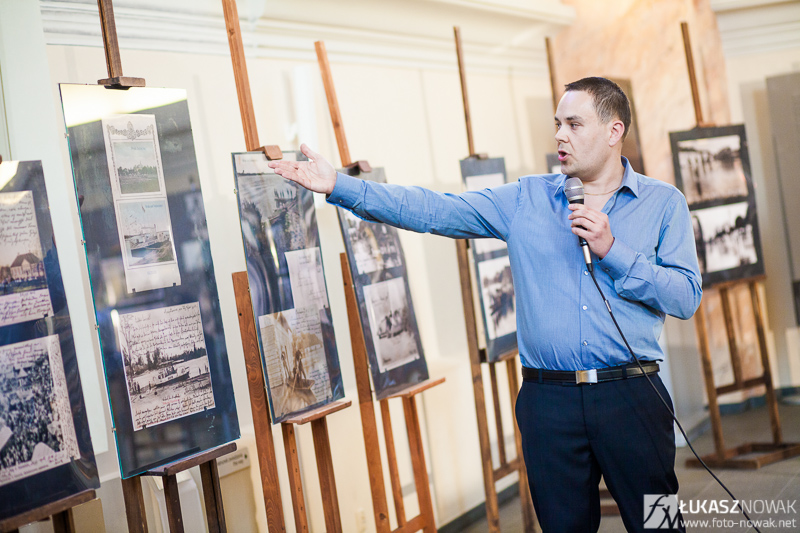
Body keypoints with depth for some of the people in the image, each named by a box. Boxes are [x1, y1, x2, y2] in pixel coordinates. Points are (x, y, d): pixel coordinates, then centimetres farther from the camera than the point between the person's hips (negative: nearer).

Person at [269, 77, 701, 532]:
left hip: (632, 396, -1)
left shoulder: (663, 202, 5)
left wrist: (612, 250, -14)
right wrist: (340, 186, -8)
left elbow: (686, 297, -4)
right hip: (548, 400, 2)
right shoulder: (526, 199, 8)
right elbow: (434, 211, 0)